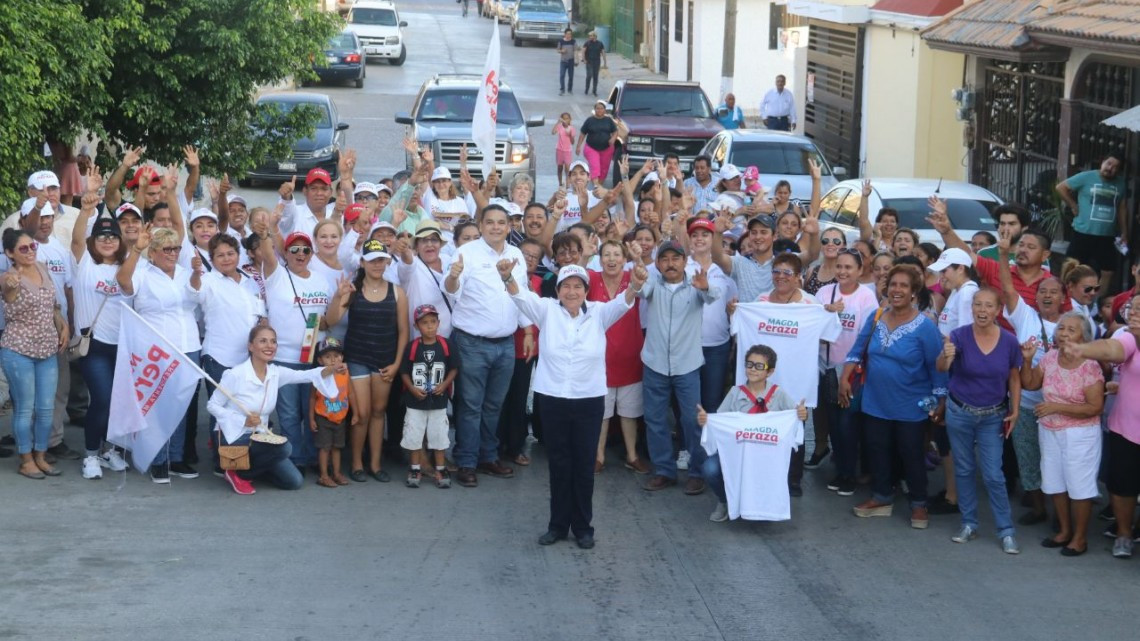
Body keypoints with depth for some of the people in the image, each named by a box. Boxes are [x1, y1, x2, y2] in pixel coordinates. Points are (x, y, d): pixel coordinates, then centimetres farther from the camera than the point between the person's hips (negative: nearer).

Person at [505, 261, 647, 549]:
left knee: (584, 465, 7)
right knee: (559, 463, 8)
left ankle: (582, 526, 18)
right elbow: (522, 296, -15)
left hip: (589, 401, 0)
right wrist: (507, 277, -37)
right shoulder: (547, 311, 1)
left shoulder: (598, 314, 1)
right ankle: (558, 524, 19)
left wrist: (634, 286, -40)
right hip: (552, 399, 0)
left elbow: (621, 304, -16)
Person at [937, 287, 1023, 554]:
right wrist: (946, 356, -52)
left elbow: (1014, 379, 2)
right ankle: (969, 524, 24)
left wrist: (1014, 410, -5)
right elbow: (941, 368, -30)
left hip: (993, 416, 0)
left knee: (993, 475, -3)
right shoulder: (959, 336, -16)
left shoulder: (1009, 342, -11)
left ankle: (1006, 530, 7)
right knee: (964, 470, 11)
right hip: (959, 413, 0)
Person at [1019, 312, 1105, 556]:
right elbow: (1029, 384, 7)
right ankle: (1065, 530, 33)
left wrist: (1057, 407, -23)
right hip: (1049, 432, 6)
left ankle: (1080, 537, 17)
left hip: (1079, 435, -6)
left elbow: (1095, 407, -20)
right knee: (1055, 483, 17)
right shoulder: (1050, 357, -2)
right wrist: (1027, 360, -9)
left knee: (1079, 486, 4)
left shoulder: (1089, 366, -18)